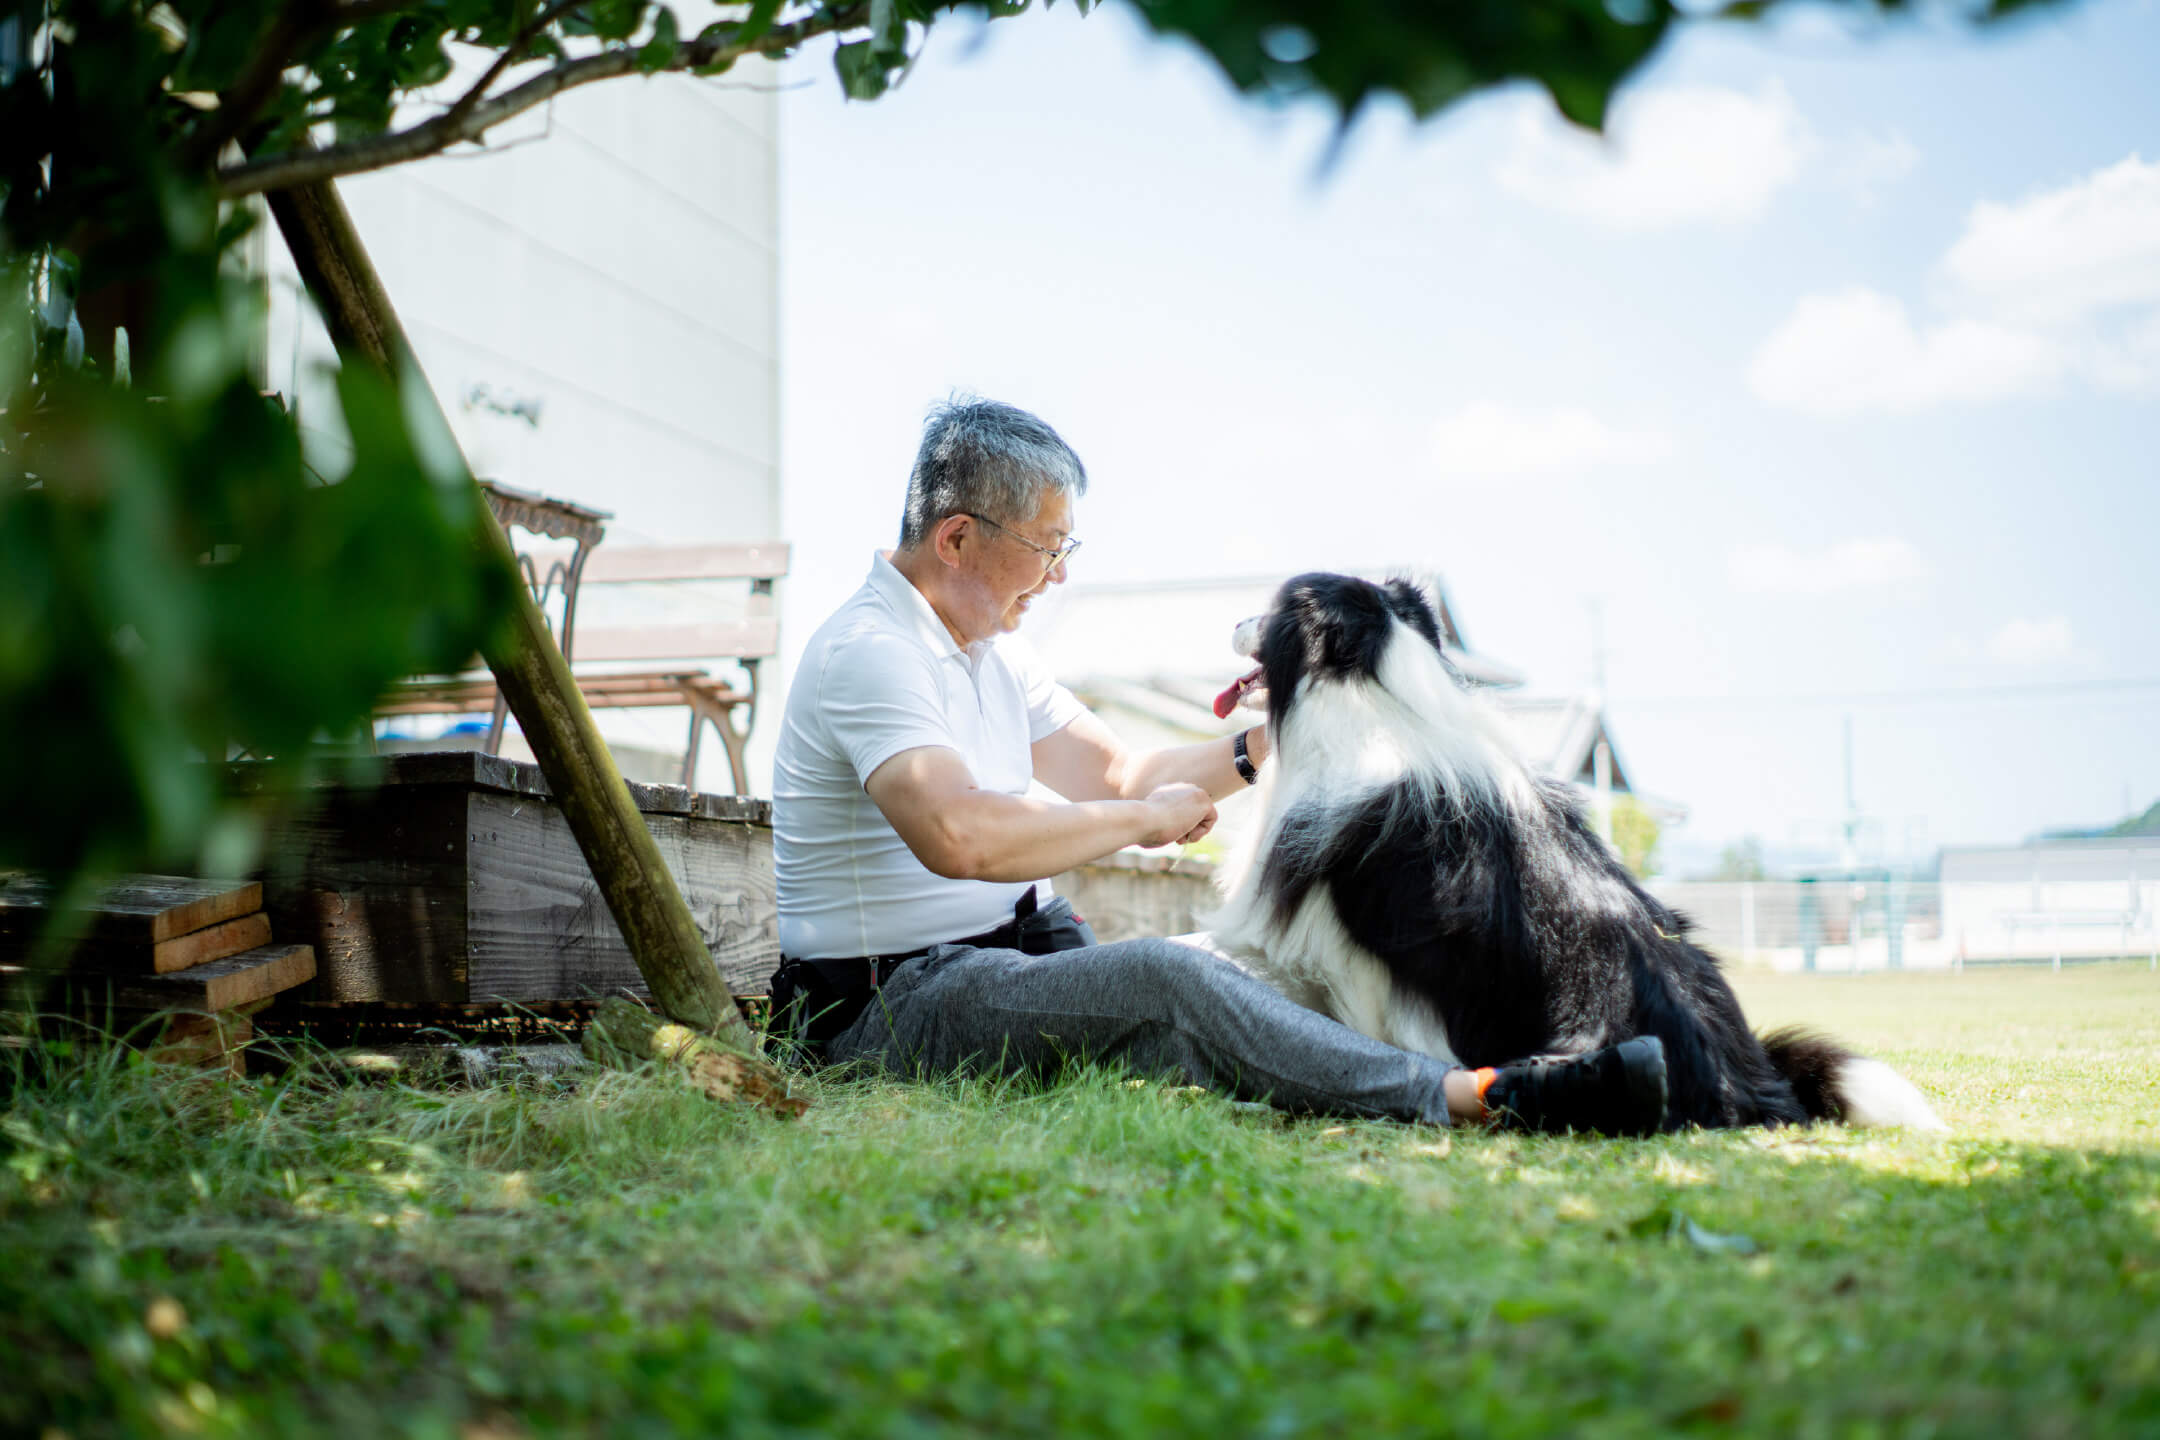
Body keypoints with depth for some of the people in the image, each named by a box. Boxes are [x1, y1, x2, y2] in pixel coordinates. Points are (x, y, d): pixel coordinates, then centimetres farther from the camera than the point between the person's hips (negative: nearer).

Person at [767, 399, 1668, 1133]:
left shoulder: (988, 645, 17)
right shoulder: (867, 652, -16)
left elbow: (1116, 775, 22)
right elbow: (960, 836, -32)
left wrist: (1267, 745, 10)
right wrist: (1147, 817, -18)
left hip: (1012, 954, 10)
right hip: (892, 1002, -10)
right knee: (1159, 980, -31)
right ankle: (1481, 1101, -38)